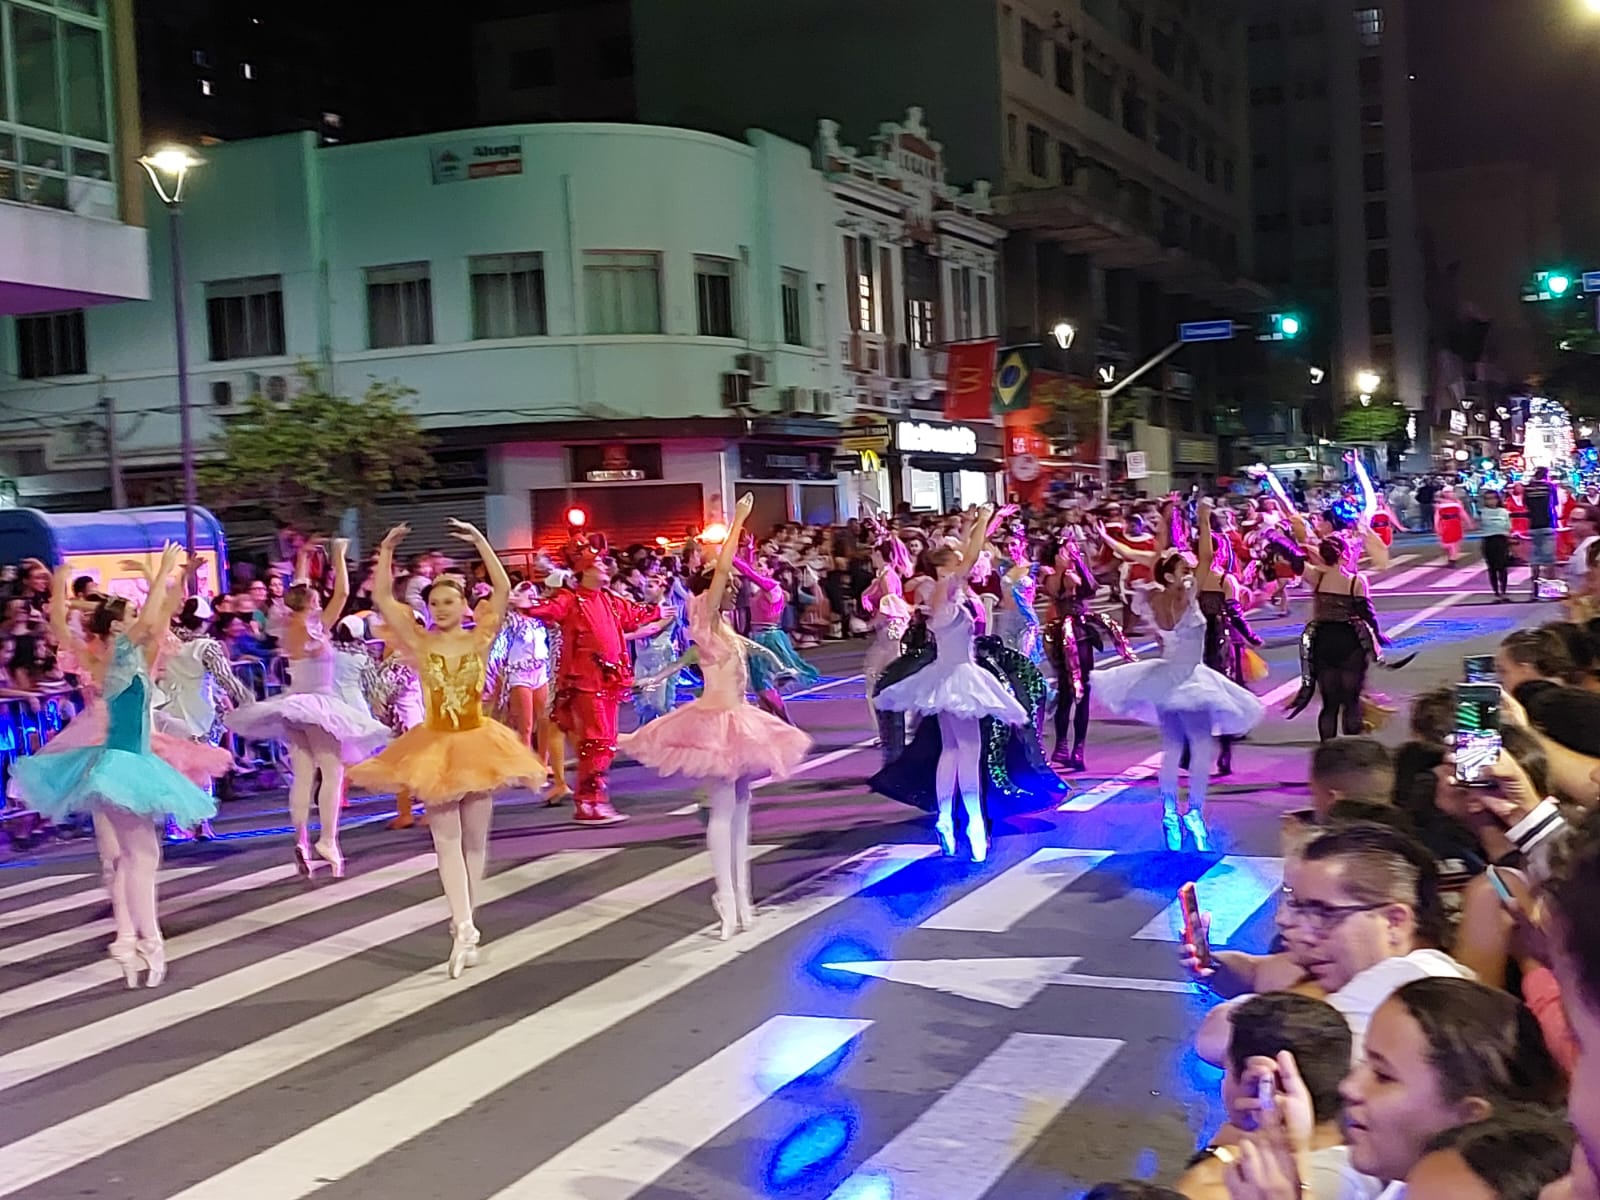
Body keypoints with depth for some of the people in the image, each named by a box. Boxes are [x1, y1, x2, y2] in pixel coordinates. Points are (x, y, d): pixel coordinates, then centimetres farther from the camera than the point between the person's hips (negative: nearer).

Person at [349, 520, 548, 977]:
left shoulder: (479, 639, -4)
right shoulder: (420, 643, -3)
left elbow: (503, 591, -14)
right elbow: (382, 598, -8)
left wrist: (480, 541, -18)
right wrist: (387, 551, -15)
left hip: (477, 742, 0)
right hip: (436, 746, 0)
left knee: (474, 840, 8)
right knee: (447, 840, -4)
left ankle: (463, 927, 20)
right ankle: (464, 928, -8)